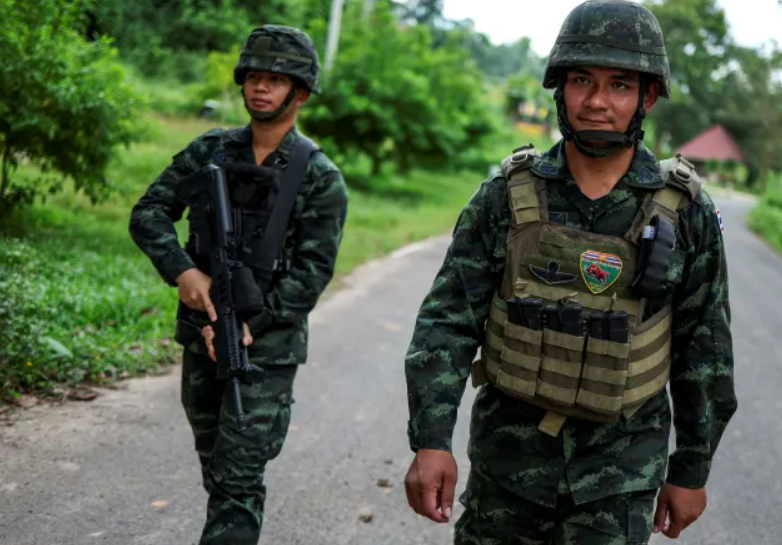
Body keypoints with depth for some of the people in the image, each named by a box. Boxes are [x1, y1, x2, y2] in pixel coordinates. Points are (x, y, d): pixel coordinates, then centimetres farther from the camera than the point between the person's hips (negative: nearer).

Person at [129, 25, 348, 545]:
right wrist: (183, 271, -17)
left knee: (240, 482, -6)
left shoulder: (320, 177, -9)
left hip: (267, 346, -5)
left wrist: (247, 327, -19)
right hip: (201, 334, 5)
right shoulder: (210, 150, 3)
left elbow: (313, 271, -13)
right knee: (214, 467, 19)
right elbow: (149, 213, 0)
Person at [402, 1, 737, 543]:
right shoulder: (507, 196, -8)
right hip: (509, 447, 2)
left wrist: (693, 468, 3)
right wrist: (430, 440, -19)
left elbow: (703, 349, -1)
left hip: (619, 465, -1)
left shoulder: (685, 211, -8)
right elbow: (449, 322, -10)